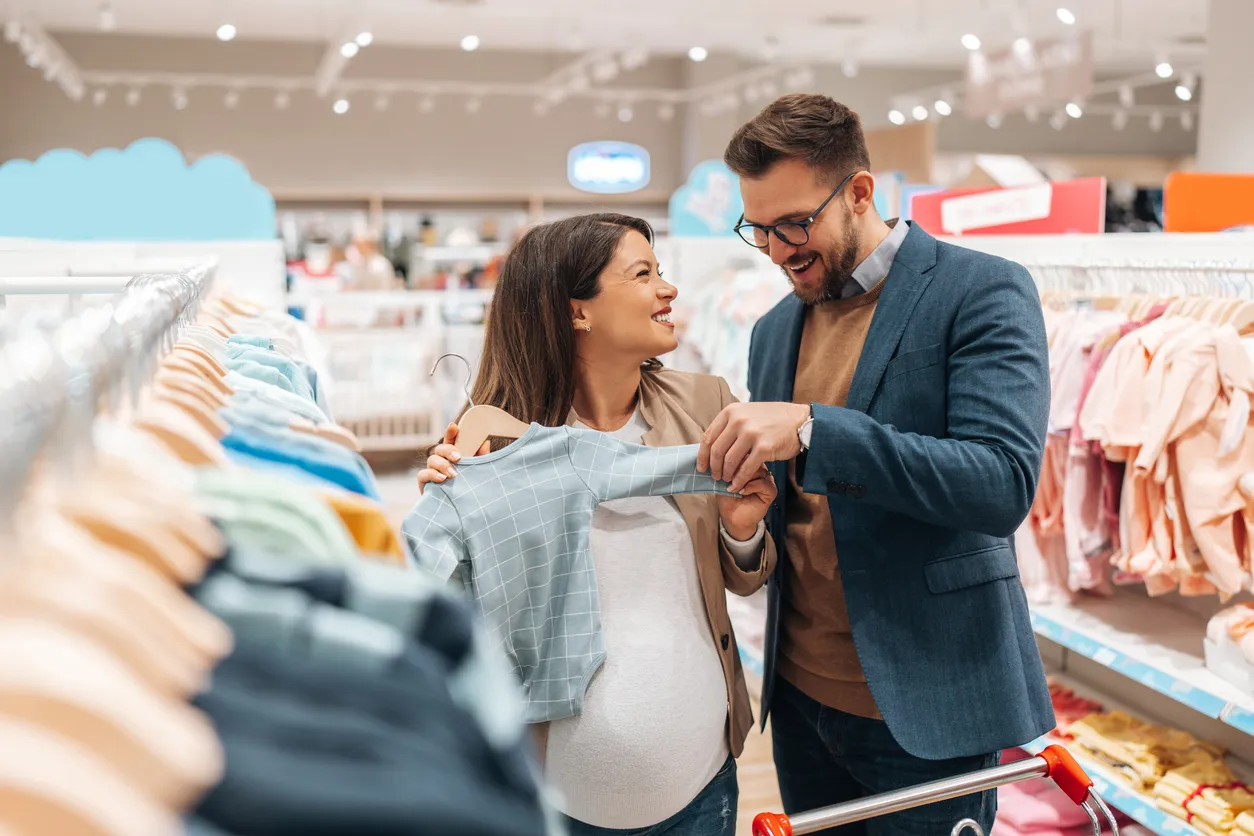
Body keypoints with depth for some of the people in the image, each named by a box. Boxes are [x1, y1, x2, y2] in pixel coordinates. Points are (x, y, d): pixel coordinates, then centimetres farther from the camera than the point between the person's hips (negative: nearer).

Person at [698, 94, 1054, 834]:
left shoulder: (982, 292, -11)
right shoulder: (775, 330, 8)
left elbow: (1004, 482, -23)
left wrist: (813, 430, -31)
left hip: (923, 709, -6)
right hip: (802, 693, 6)